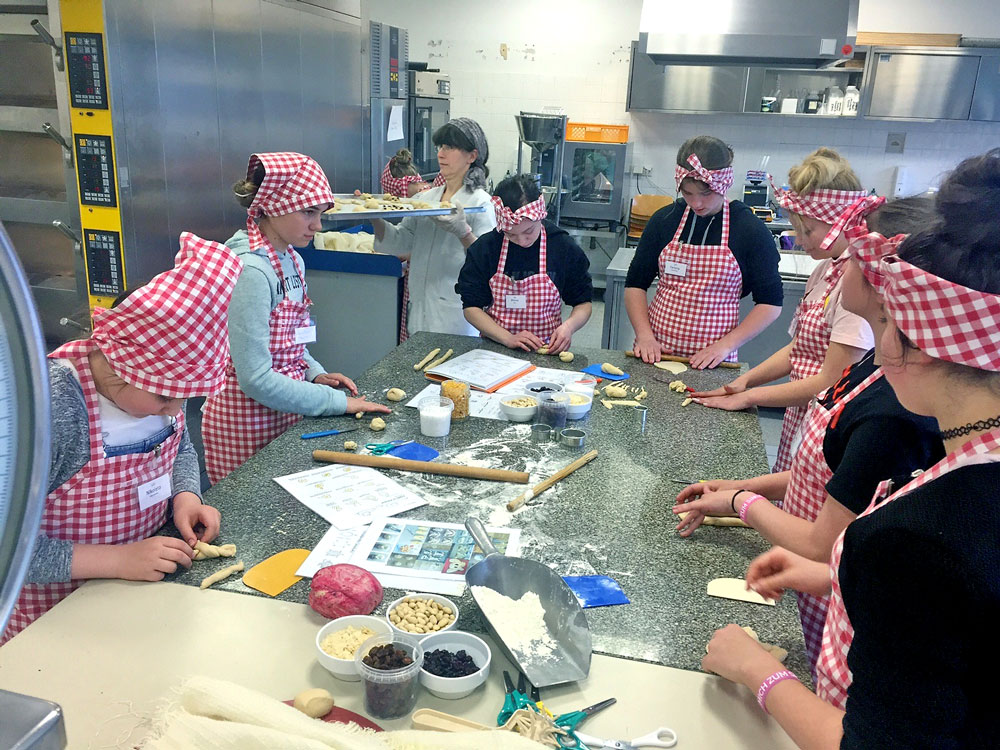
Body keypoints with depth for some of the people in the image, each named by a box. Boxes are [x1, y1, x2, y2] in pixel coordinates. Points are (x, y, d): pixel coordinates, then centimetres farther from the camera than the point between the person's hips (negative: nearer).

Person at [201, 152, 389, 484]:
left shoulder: (291, 259, 5)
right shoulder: (250, 271, -23)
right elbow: (256, 379, -24)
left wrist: (315, 373, 1)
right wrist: (339, 402, -19)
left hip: (285, 413, 8)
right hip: (249, 424, -8)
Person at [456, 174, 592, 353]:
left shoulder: (565, 248, -2)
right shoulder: (484, 248, -2)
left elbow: (583, 303, 8)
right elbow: (471, 307, 0)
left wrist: (569, 326, -14)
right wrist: (509, 338, -14)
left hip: (547, 351, 0)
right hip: (495, 348, 1)